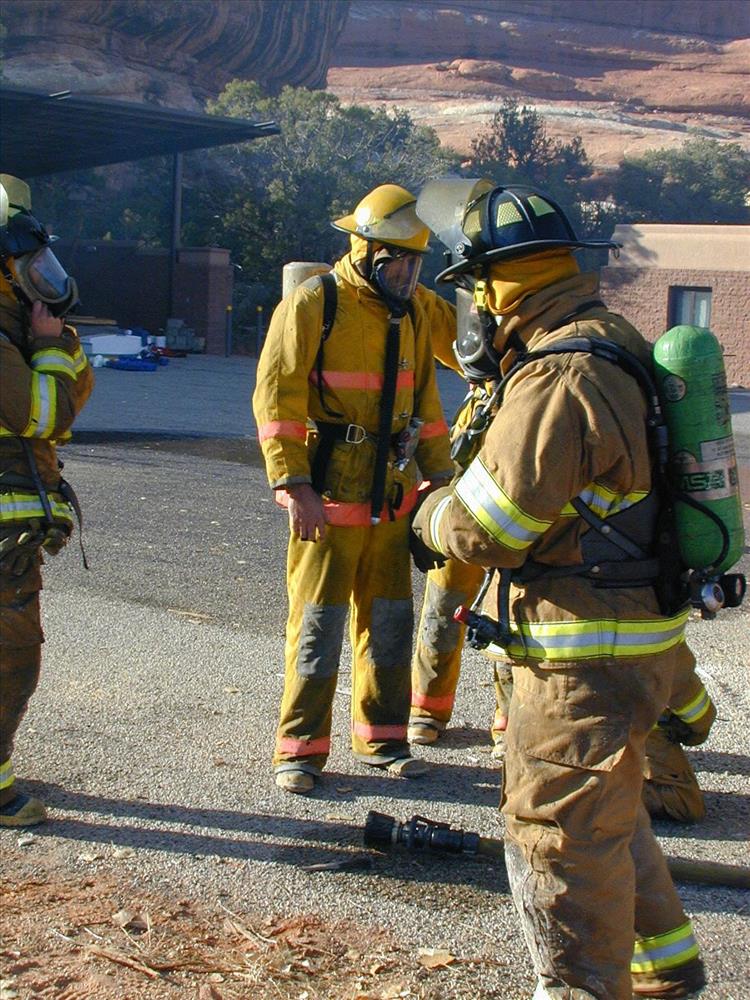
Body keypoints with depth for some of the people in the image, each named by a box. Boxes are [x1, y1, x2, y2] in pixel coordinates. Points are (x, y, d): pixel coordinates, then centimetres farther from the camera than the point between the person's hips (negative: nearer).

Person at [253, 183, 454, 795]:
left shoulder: (416, 310, 10)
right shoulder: (313, 304, -9)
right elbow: (276, 397, -12)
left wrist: (437, 474, 16)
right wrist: (293, 482, -18)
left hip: (394, 494, 6)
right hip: (328, 496, -6)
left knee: (390, 619, 12)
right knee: (318, 623, -1)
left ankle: (381, 738, 26)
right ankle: (301, 748, 10)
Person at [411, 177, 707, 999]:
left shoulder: (559, 381, -23)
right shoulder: (608, 348, 10)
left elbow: (484, 528, -21)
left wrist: (431, 514, -3)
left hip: (589, 659, -11)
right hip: (630, 633, 11)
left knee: (558, 833, 0)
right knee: (605, 817, 25)